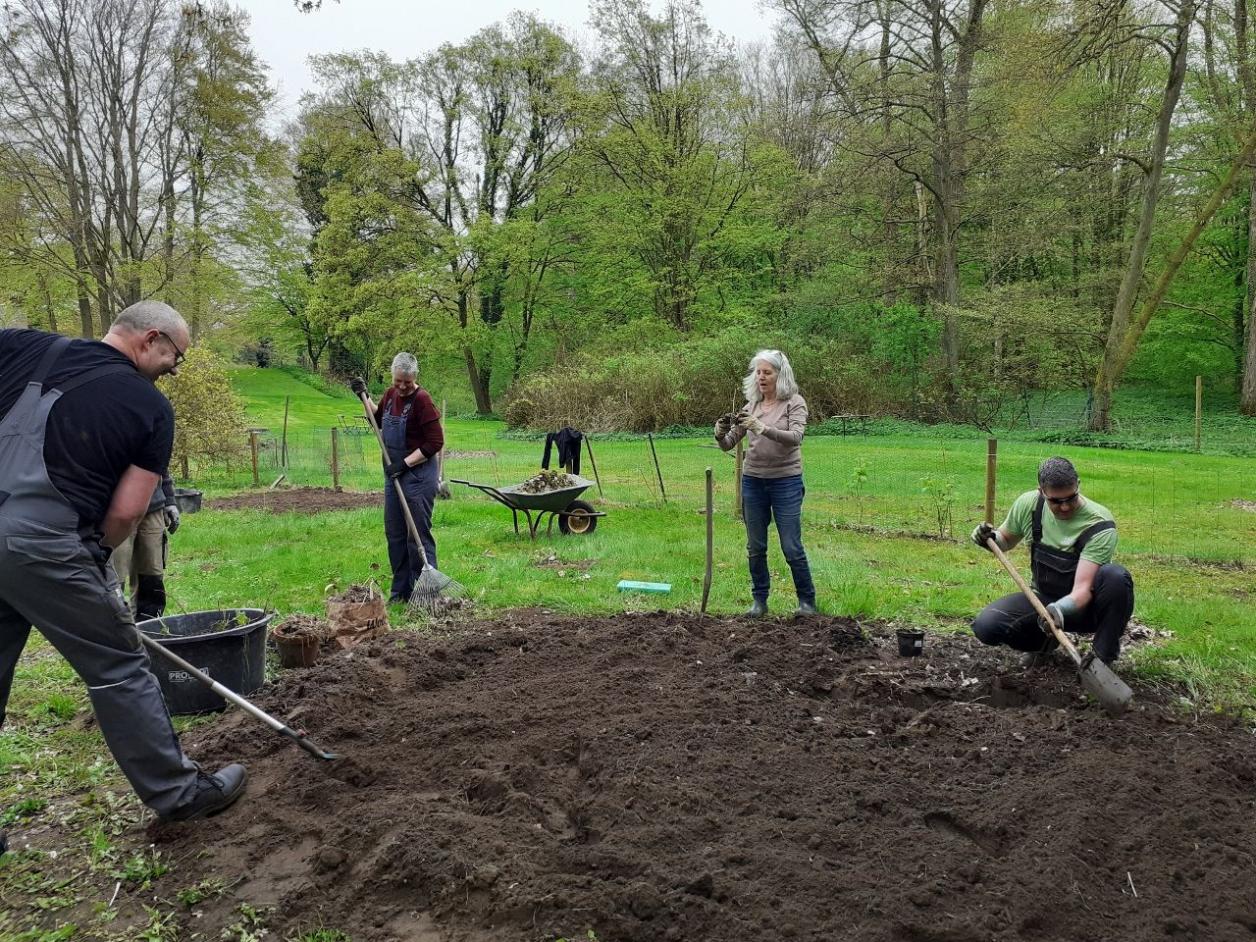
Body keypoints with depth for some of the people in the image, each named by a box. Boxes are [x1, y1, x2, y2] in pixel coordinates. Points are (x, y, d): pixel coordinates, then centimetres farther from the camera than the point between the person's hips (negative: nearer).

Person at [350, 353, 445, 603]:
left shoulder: (422, 400, -17)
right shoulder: (390, 394, 7)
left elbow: (435, 442, -19)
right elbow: (379, 420, 27)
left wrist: (406, 463, -19)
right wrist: (364, 396, 15)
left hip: (418, 475, -8)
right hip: (393, 473, 8)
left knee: (418, 534, -4)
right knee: (394, 533, 13)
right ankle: (400, 590, 24)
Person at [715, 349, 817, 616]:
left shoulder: (794, 403, -5)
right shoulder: (751, 406, 7)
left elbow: (795, 437, -23)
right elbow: (728, 444, 5)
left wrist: (763, 428, -37)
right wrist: (720, 434, -18)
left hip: (786, 481, -4)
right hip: (753, 481, 4)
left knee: (792, 547, -2)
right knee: (755, 547, 9)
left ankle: (807, 601, 15)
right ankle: (759, 600, 23)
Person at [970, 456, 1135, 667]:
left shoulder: (1099, 524, -23)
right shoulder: (1028, 504, -10)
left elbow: (1083, 588, -30)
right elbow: (1006, 539, 11)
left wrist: (1059, 610, -50)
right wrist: (989, 539, -12)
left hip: (1086, 605, -3)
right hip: (1044, 600, 3)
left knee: (1115, 575, -36)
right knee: (986, 626, -23)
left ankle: (1103, 660, -15)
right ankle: (1046, 641, 9)